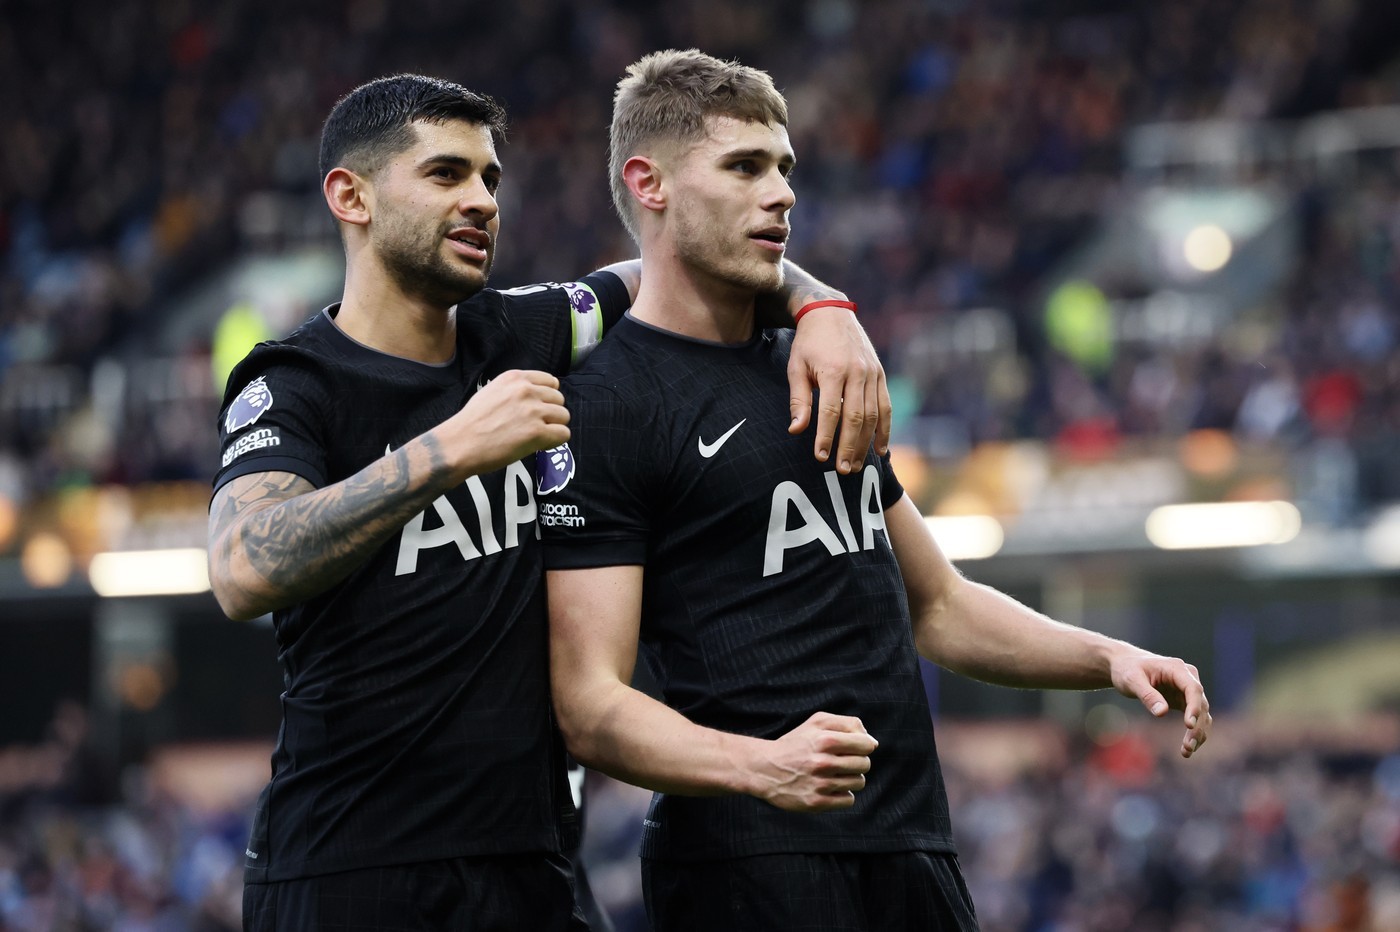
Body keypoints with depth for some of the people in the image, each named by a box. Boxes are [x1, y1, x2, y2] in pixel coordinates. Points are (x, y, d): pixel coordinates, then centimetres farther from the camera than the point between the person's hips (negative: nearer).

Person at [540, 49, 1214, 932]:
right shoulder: (604, 406, -7)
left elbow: (935, 605, 26)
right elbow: (591, 708, -15)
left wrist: (1107, 658, 12)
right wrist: (763, 767, -30)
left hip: (913, 847, 7)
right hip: (748, 857, -7)